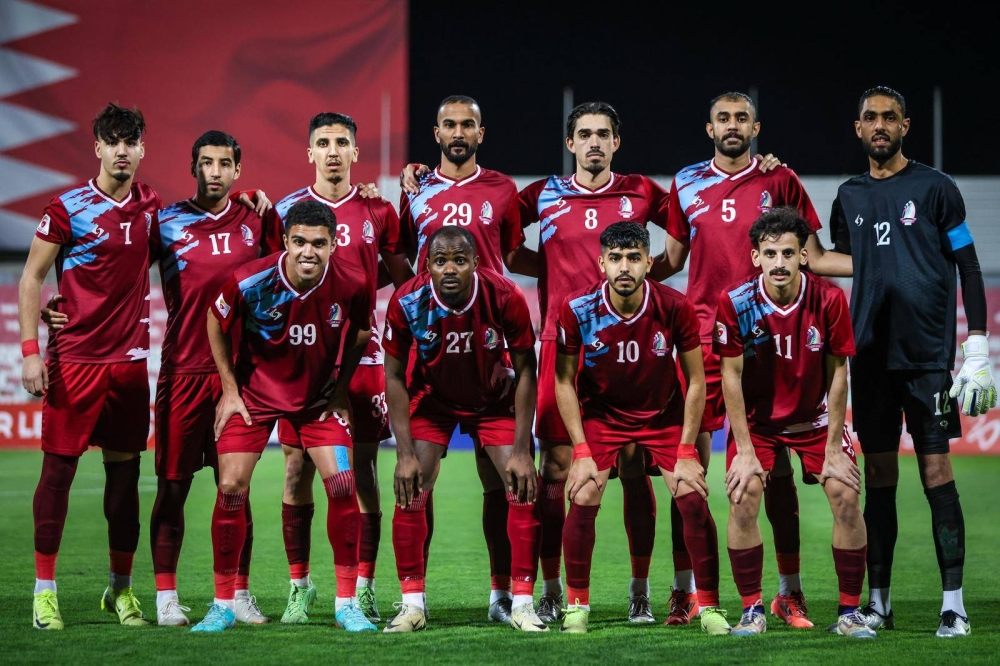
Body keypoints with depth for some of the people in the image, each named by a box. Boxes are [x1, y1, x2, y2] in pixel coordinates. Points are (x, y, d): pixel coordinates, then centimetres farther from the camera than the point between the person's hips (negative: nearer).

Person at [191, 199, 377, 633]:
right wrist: (229, 389, -3)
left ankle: (347, 604, 3)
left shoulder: (353, 286, -20)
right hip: (254, 394, -1)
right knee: (231, 489, -7)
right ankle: (223, 605, 7)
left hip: (318, 396, 1)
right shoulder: (250, 282, -25)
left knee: (342, 486, -10)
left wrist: (341, 388, -1)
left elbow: (359, 333, 3)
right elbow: (216, 322, -4)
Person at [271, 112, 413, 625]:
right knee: (298, 468, 0)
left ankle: (363, 588, 5)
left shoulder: (378, 211, 6)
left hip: (361, 356, 0)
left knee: (362, 469, 0)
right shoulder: (287, 210, 5)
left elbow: (402, 278, 15)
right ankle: (299, 585, 9)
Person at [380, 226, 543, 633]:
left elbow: (525, 371, -16)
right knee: (410, 492, -11)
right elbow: (395, 376, -13)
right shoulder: (407, 303, -27)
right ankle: (412, 605, 0)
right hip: (433, 398, 0)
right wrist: (405, 453, -17)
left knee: (524, 488, -10)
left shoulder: (505, 298, -28)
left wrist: (521, 450, -18)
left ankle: (523, 603, 0)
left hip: (495, 399, 0)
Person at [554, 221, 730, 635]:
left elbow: (696, 381, -10)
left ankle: (709, 606, 3)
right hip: (601, 414, 0)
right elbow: (564, 381, -9)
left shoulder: (675, 307, -22)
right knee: (582, 501, -13)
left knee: (694, 500, -11)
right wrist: (581, 451, -13)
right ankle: (576, 604, 4)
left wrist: (686, 452, -12)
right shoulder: (577, 310, -21)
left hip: (665, 415, 0)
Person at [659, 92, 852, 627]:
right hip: (702, 336, 1)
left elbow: (811, 257, 8)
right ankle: (684, 590, 6)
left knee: (774, 463, -1)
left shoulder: (780, 181, 6)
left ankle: (789, 591, 5)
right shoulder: (687, 184, 10)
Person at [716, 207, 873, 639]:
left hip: (815, 417, 1)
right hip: (756, 419, 0)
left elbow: (837, 373, -11)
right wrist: (744, 450, -15)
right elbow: (731, 376, -12)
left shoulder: (829, 300, -17)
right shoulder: (735, 302, -18)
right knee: (743, 499, -18)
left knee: (846, 497, -14)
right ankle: (752, 611, -4)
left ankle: (850, 612, -2)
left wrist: (833, 449, -12)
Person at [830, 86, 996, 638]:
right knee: (879, 474, 6)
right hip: (870, 353, 4)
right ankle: (878, 602, 11)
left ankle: (954, 604, -5)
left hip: (927, 350, -4)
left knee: (936, 470, -7)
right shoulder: (849, 197, 12)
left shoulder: (934, 188, -1)